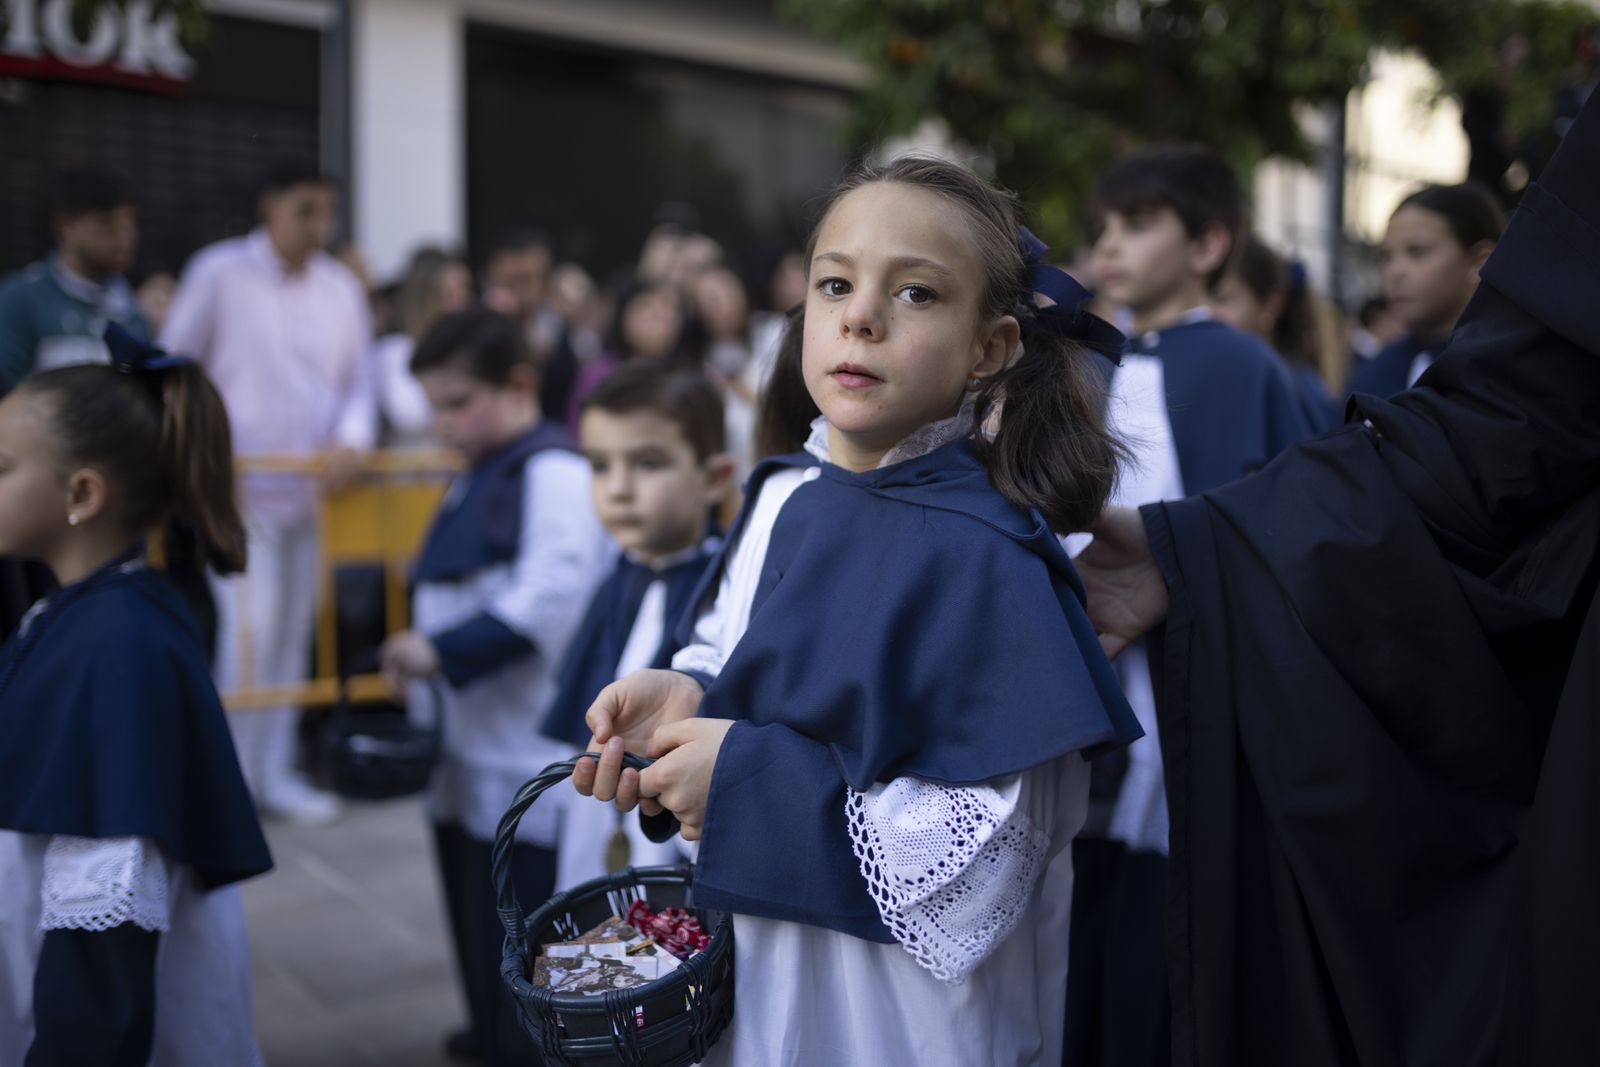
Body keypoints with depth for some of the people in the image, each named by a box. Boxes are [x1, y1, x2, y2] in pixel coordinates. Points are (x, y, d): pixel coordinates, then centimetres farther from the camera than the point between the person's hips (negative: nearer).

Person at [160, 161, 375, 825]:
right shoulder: (218, 272, -3)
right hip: (242, 484, -5)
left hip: (315, 485, 5)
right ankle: (232, 780, 4)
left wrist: (352, 439, -10)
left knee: (294, 630, 10)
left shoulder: (343, 288, 9)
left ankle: (276, 773, 21)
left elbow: (358, 380, 8)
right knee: (251, 627, -11)